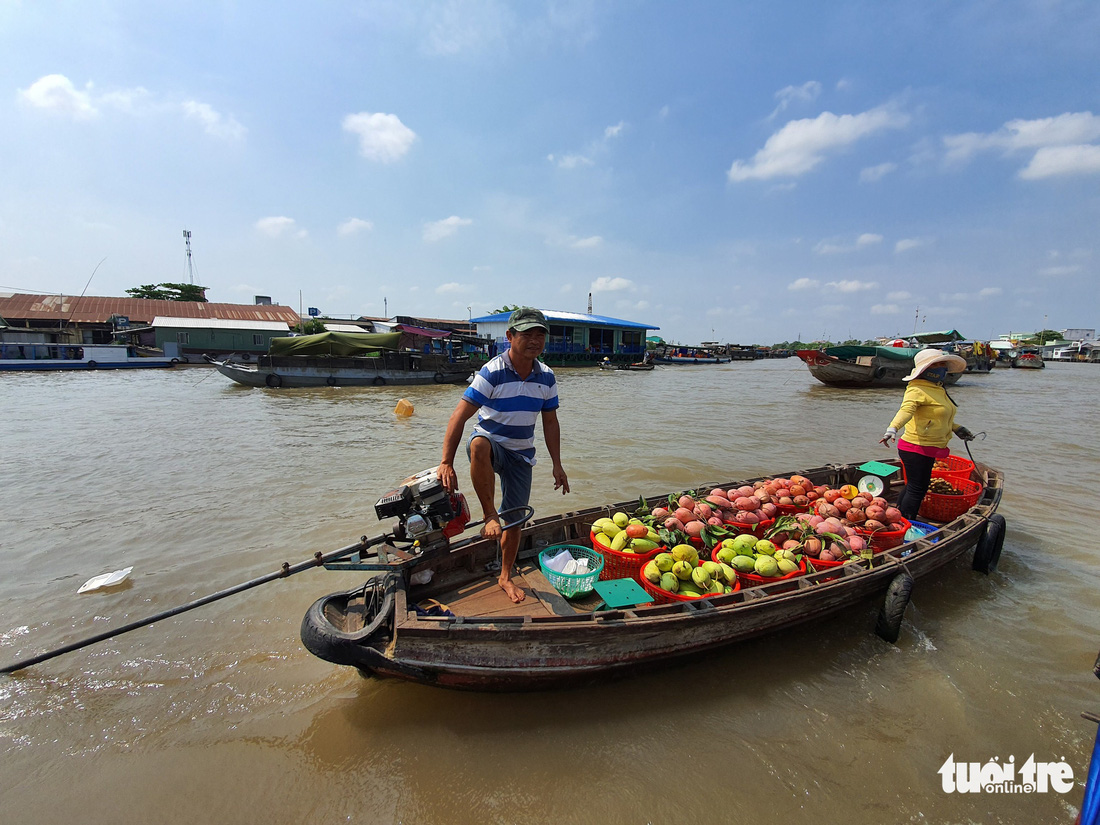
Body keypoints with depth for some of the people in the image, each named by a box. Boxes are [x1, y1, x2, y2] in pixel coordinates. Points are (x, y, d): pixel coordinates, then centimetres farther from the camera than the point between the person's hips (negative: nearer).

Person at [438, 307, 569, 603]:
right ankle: (490, 516, -27)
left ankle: (505, 576, 29)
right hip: (489, 446, -4)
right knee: (479, 443, -41)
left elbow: (550, 423, 7)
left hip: (521, 454, 4)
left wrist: (557, 465, 5)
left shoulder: (546, 377, -3)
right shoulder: (491, 373, -19)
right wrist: (446, 463, -30)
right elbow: (459, 417, -23)